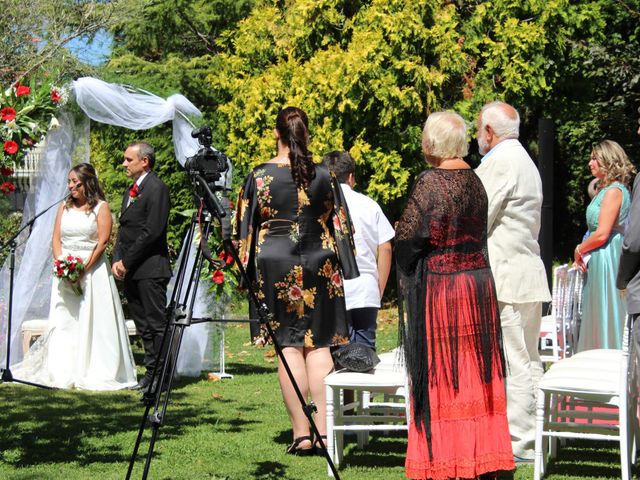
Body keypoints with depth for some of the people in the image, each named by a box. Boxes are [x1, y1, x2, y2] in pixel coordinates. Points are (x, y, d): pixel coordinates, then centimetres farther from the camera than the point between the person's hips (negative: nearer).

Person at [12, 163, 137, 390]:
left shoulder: (101, 207, -1)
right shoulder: (64, 207, 13)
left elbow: (103, 242, -8)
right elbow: (56, 239, 9)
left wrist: (83, 269, -14)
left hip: (92, 269, -4)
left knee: (92, 320, -5)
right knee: (63, 321, 1)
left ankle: (96, 373, -1)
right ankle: (63, 373, 4)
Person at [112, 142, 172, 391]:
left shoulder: (157, 188, -11)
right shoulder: (131, 191, 18)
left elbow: (152, 232, -17)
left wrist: (127, 262, -14)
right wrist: (117, 260, 5)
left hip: (150, 269, -9)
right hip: (130, 270, 9)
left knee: (157, 323, -6)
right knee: (142, 324, 11)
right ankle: (152, 370, 17)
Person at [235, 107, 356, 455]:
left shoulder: (259, 175, -2)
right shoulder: (323, 176, 2)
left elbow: (245, 230, 2)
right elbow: (340, 225, 6)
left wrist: (247, 272, 11)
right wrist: (344, 269, 14)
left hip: (274, 263, -1)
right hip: (319, 263, 1)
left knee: (288, 345, 1)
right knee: (319, 343, 5)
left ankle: (301, 433, -2)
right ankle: (323, 430, -2)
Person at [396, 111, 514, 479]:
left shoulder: (431, 183, -15)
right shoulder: (475, 181, 7)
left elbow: (406, 238, -13)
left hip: (441, 287, -7)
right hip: (480, 281, 7)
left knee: (442, 377, 0)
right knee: (476, 375, 12)